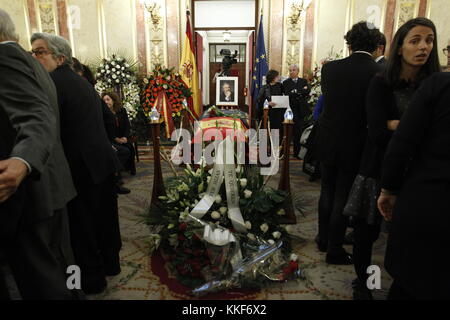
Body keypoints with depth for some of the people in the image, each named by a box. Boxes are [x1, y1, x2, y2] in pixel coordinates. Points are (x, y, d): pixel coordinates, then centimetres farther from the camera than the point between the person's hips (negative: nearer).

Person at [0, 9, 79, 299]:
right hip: (50, 183, 10)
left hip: (27, 191, -10)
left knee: (40, 282, 2)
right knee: (60, 267, 21)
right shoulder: (32, 62, 17)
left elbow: (39, 117, -30)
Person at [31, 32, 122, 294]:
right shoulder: (82, 81, 15)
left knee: (82, 225, 6)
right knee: (104, 217, 20)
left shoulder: (53, 83, -13)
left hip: (80, 167, -9)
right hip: (103, 162, 9)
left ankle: (93, 279, 21)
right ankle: (110, 263, 37)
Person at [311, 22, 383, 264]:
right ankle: (334, 251, 23)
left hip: (327, 143, 3)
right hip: (354, 148, -3)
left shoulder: (330, 68, -7)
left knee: (327, 192, 20)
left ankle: (323, 239, 35)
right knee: (343, 198, 9)